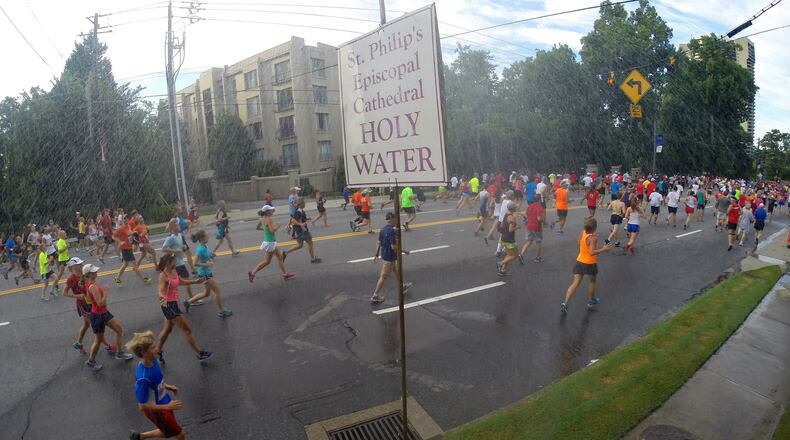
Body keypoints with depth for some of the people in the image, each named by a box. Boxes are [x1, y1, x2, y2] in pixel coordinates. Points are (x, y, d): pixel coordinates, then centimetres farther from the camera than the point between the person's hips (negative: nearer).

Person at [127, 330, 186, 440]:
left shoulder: (152, 360, -14)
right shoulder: (143, 378, -36)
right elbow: (142, 406, -27)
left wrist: (166, 386, 2)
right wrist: (167, 407, -24)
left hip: (163, 401, 8)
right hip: (156, 410, -7)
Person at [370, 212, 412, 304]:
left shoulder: (383, 229, 1)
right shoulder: (392, 231, -25)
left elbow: (378, 243, 7)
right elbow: (394, 246, -26)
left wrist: (376, 255, 14)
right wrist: (404, 251, -12)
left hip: (384, 255, 9)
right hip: (390, 257, -9)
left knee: (396, 270, 27)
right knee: (383, 277, 2)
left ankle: (402, 287, 47)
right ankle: (375, 296, 10)